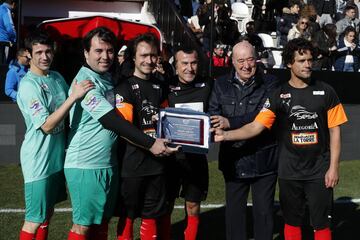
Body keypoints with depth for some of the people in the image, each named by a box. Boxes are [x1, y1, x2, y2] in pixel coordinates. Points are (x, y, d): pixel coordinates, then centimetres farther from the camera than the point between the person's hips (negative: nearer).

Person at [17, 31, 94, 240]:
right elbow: (47, 125, -25)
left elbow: (67, 112, 19)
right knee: (35, 219, 0)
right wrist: (74, 96, -29)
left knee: (48, 211, 20)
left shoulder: (57, 77, 6)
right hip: (39, 160, -8)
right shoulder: (28, 85, -18)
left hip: (57, 155, 8)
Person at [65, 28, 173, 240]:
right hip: (86, 165, -8)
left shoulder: (108, 77, 10)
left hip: (108, 163, 8)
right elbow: (113, 121, -21)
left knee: (102, 220, 15)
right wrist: (150, 143, -22)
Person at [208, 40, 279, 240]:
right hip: (233, 159, 3)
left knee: (264, 211, 10)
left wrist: (230, 122, -27)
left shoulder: (270, 84, -5)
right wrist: (218, 125, -25)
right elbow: (212, 114, -3)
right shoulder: (221, 85, 6)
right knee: (234, 210, 15)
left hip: (264, 160, -2)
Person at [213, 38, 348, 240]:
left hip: (319, 171, -1)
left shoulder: (326, 92, -1)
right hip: (289, 172, 1)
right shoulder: (278, 96, -1)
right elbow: (256, 127, -8)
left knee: (322, 223, 5)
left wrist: (333, 167, -5)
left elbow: (335, 131, 1)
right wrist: (225, 135, -22)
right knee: (292, 222, 12)